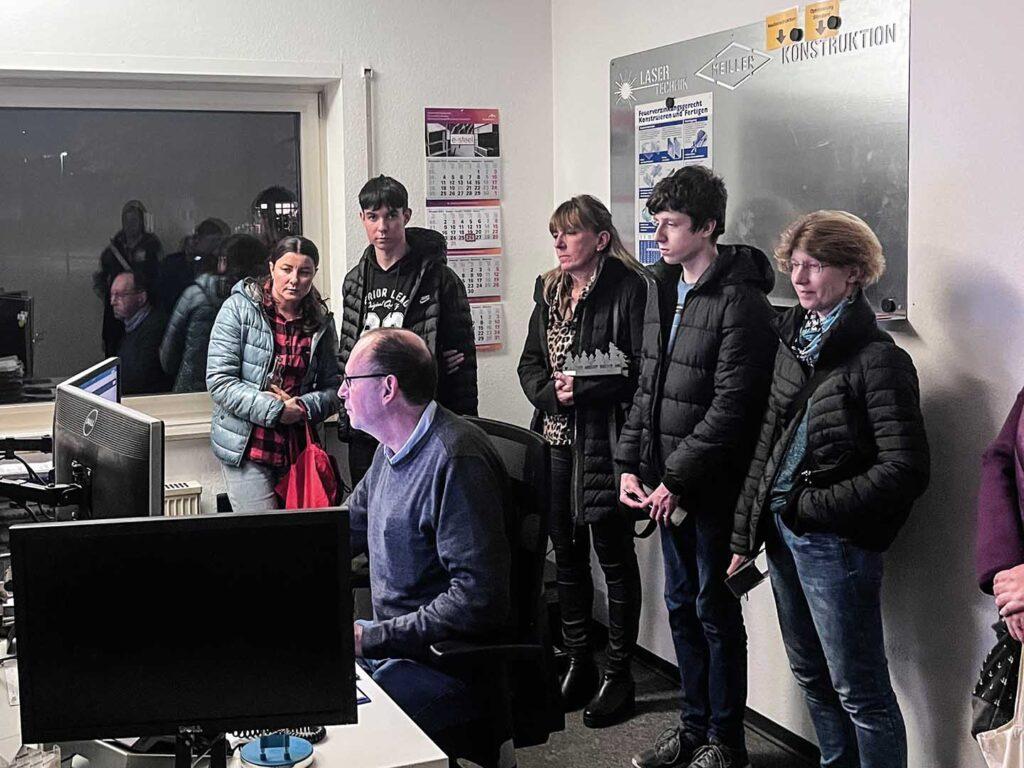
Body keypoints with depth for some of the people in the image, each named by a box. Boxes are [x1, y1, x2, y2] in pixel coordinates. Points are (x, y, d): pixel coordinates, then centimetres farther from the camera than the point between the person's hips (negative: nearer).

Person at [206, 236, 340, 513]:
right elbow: (220, 381, -13)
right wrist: (274, 409, -20)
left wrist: (304, 407, -14)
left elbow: (333, 388, 8)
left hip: (296, 447, 4)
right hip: (246, 448, -4)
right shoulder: (239, 308, -6)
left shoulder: (321, 322, 6)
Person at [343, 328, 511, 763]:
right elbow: (349, 526, 26)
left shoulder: (456, 461, -21)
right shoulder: (393, 449, 10)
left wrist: (372, 639, -21)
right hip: (389, 639, 10)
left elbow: (478, 599, -26)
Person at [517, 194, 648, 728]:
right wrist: (551, 393, -6)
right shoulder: (549, 289, 12)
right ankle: (578, 663, 27)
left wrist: (583, 389, -18)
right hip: (557, 440, 7)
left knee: (614, 555, 2)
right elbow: (530, 362, 12)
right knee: (566, 553, 14)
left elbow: (640, 370, -15)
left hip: (605, 443, -7)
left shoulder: (629, 289, -10)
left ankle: (619, 674, 13)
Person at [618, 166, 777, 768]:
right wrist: (631, 464, 7)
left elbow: (730, 407, -19)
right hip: (667, 484, 8)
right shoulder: (662, 290, 11)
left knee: (716, 611, 3)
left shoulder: (741, 301, -16)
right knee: (681, 606, 16)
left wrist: (676, 480, -17)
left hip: (713, 487, -8)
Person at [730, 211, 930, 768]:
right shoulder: (791, 342, 9)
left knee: (859, 691, 2)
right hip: (782, 533, 8)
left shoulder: (877, 359, -13)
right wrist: (745, 535, 11)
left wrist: (812, 506, -14)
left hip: (836, 542, -8)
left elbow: (905, 470, -18)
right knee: (811, 677, 19)